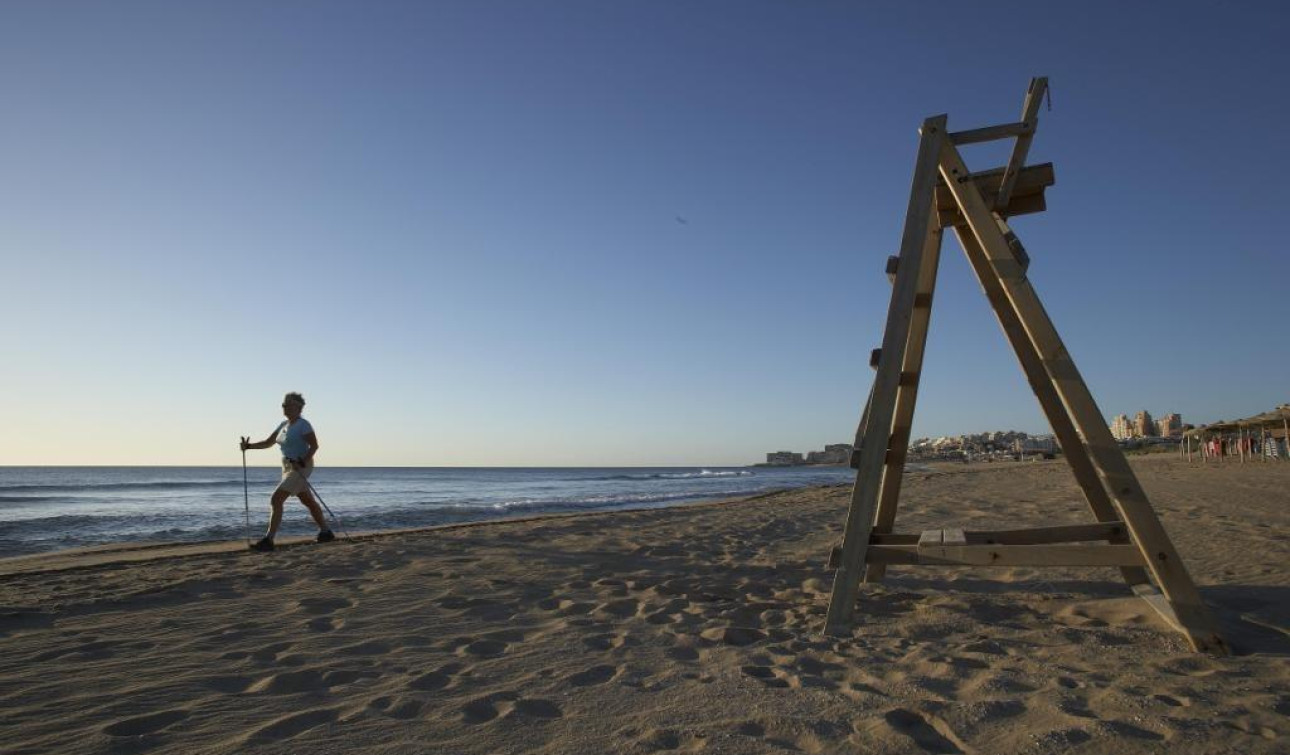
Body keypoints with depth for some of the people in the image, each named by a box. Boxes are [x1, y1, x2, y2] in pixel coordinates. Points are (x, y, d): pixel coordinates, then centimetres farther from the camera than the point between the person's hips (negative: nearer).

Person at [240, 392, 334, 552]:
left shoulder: (303, 425, -14)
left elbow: (314, 445, -18)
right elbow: (268, 442, 15)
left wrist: (301, 463, -26)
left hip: (301, 467, -9)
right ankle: (326, 532, 26)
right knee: (309, 502, 15)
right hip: (288, 467, 9)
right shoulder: (284, 425, 12)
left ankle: (268, 541, -12)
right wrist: (249, 445, 1)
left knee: (276, 500, -15)